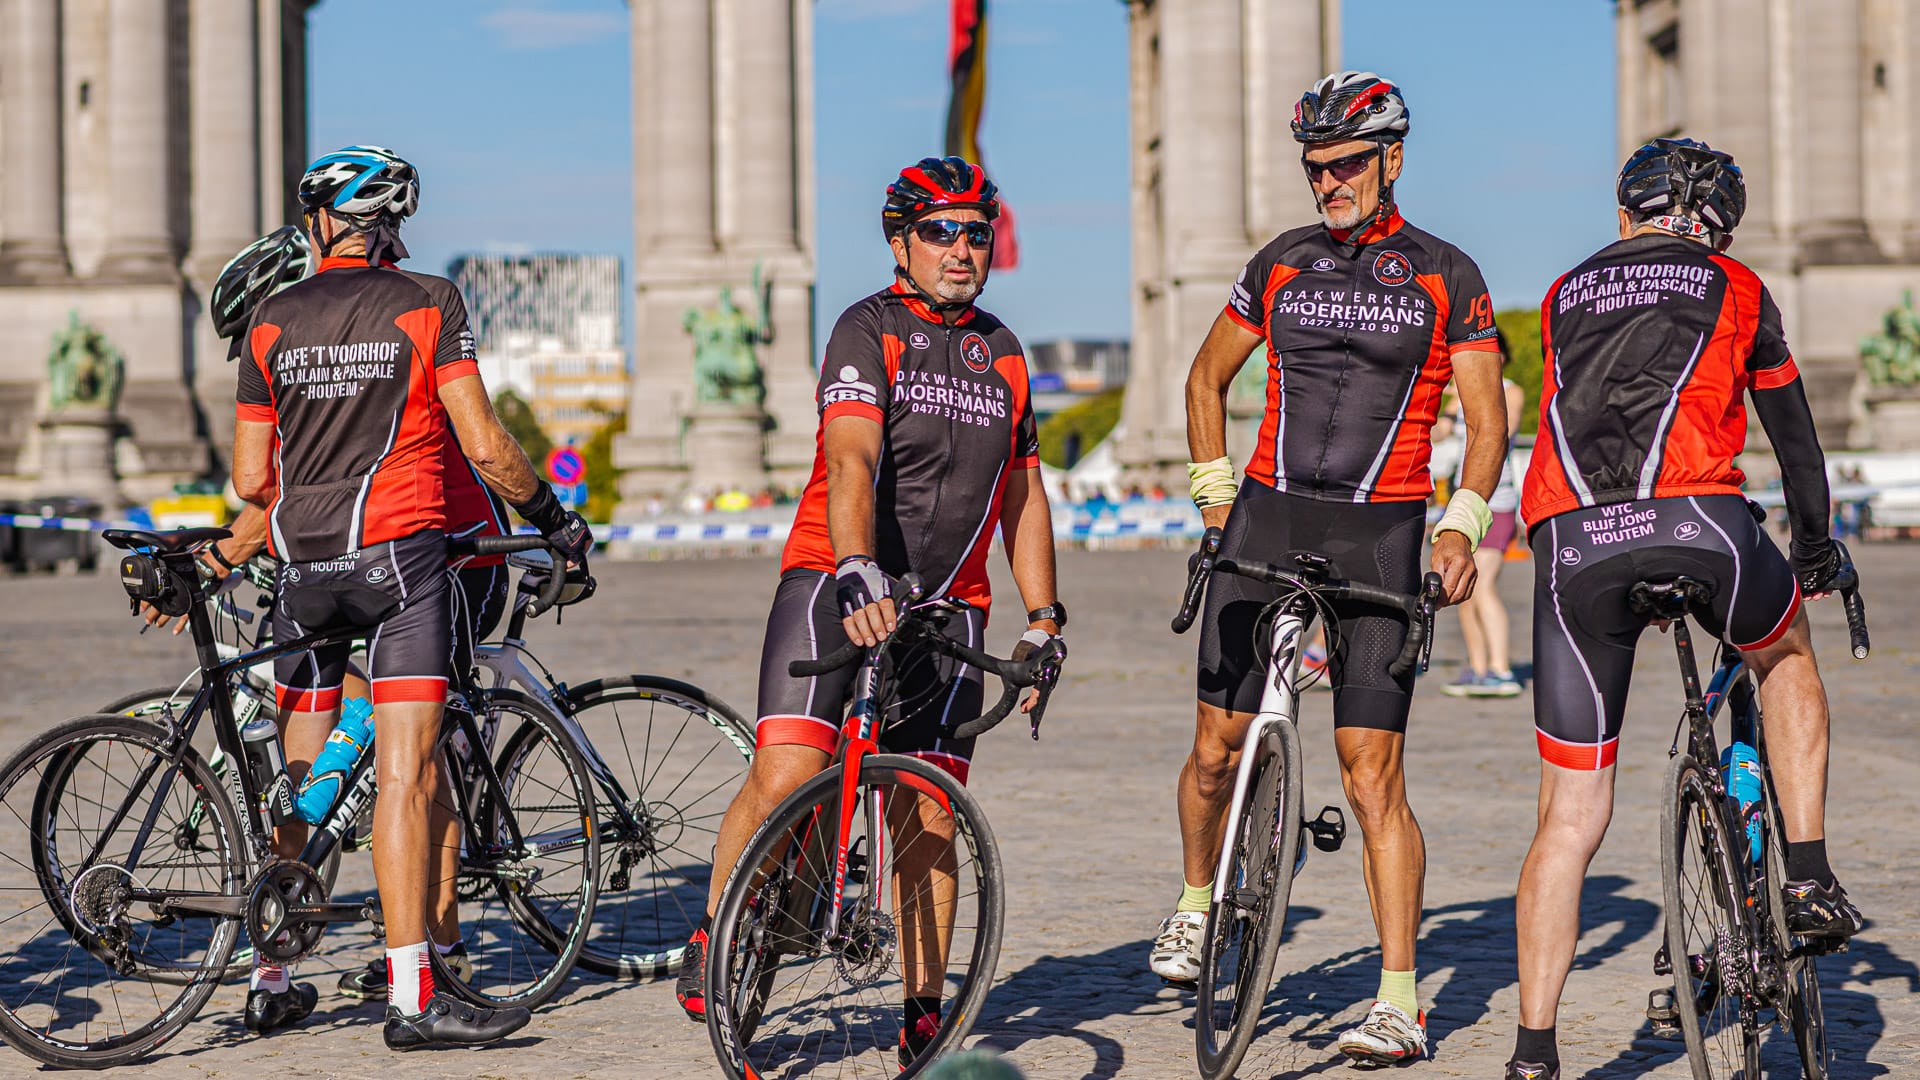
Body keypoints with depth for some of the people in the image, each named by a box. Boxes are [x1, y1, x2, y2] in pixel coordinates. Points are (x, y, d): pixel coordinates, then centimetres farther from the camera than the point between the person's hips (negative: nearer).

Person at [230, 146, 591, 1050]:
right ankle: (411, 998, -12)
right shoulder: (428, 304, -1)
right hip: (398, 551, -4)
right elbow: (483, 446, -7)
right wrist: (551, 513, 8)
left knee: (301, 777, 15)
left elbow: (250, 480, 9)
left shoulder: (273, 319, 9)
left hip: (302, 563, 4)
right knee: (406, 774, -7)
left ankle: (274, 977, 21)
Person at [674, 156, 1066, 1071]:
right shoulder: (869, 331, -7)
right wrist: (859, 575, -39)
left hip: (945, 604, 4)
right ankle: (714, 943, 4)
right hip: (838, 584, -4)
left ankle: (923, 1014, 9)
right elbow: (850, 461, -23)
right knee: (786, 775, -19)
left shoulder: (1003, 355, 12)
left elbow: (1022, 496, 20)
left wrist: (1043, 617, 14)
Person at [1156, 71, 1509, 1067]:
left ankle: (1399, 1003, -4)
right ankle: (1195, 904, 32)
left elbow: (1486, 415, 3)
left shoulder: (1445, 276, 3)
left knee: (1373, 774, -7)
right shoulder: (1281, 264, 10)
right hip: (1267, 517, 3)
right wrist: (1214, 493, 11)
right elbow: (1207, 376, 20)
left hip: (1379, 535, -3)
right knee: (1217, 747, 2)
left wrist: (1463, 522, -11)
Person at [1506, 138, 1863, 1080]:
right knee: (1786, 656, 33)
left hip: (1568, 542, 2)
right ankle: (1808, 879, 23)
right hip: (1695, 521, -2)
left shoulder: (1565, 297, 28)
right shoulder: (1737, 291, 21)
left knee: (1570, 814, 7)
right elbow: (1795, 437, 29)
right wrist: (1815, 553, 43)